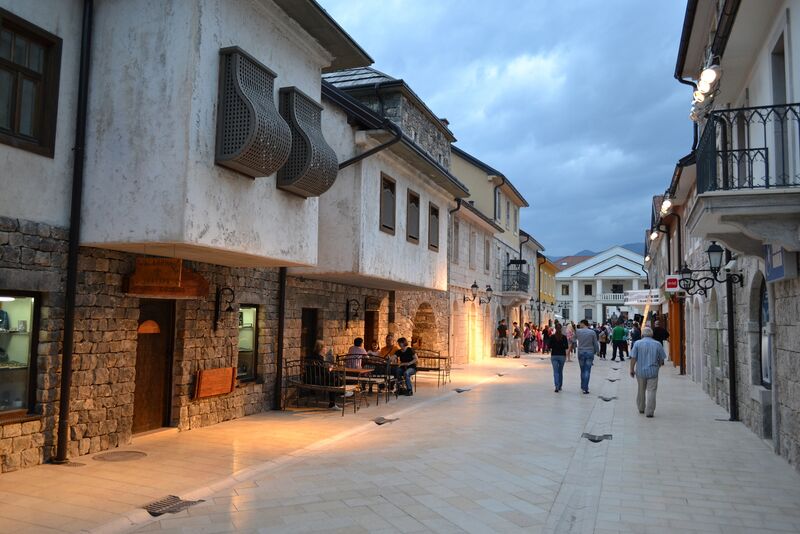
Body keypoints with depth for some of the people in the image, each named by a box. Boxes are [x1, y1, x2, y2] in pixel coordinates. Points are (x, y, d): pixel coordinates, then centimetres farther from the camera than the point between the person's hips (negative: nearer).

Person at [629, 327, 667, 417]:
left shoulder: (637, 343, -4)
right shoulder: (657, 344, -1)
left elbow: (633, 358, -7)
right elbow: (661, 359, 3)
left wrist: (632, 369, 2)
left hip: (640, 371, 1)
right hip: (653, 371, -1)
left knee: (641, 391, 16)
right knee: (651, 391, 1)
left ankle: (641, 408, 29)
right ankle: (649, 411, -3)